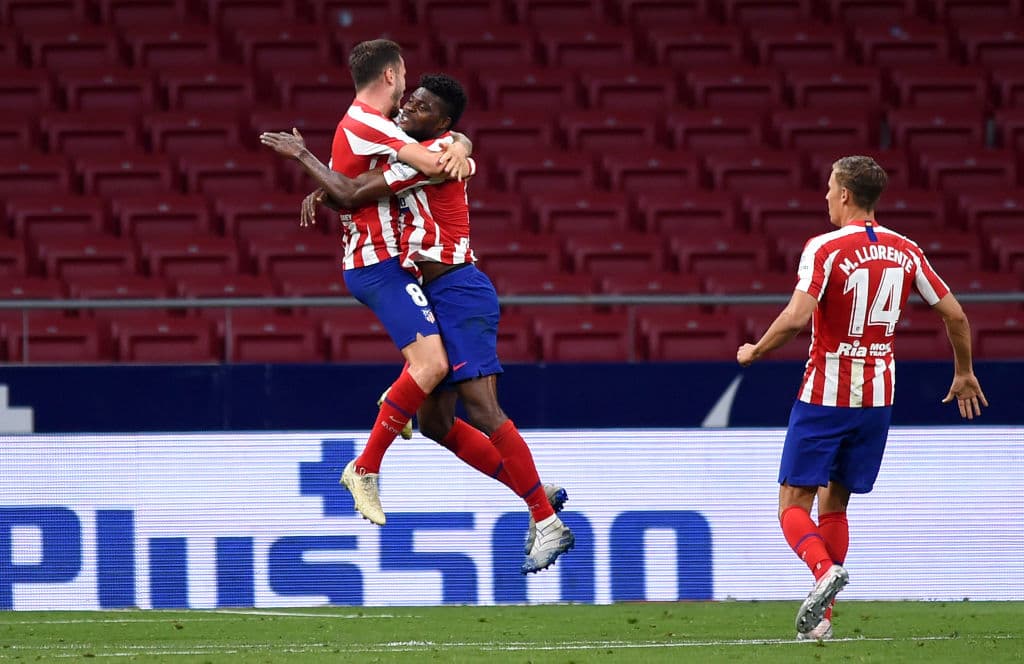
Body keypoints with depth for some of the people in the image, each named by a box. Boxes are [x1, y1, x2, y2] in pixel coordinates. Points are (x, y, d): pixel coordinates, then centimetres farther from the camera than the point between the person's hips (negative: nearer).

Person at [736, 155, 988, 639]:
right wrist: (964, 373, 22)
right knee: (834, 504, 15)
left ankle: (824, 570, -27)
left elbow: (796, 318, -24)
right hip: (877, 398, 5)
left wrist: (754, 352, -7)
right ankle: (821, 617, 10)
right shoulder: (905, 251, 4)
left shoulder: (825, 249, -13)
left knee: (793, 503, 1)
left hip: (824, 397, -5)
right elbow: (954, 314, 8)